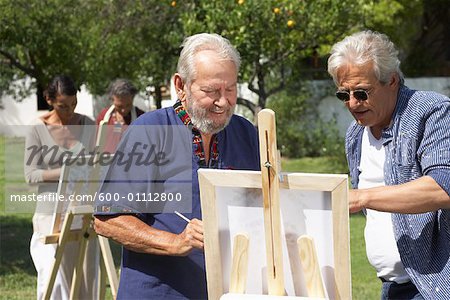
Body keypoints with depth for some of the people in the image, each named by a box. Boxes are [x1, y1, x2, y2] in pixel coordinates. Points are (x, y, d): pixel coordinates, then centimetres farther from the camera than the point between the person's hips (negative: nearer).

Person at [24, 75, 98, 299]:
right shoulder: (38, 129, -4)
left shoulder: (87, 125, 5)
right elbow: (31, 174, -5)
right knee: (54, 281, -11)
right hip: (52, 212, -3)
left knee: (85, 277, 6)